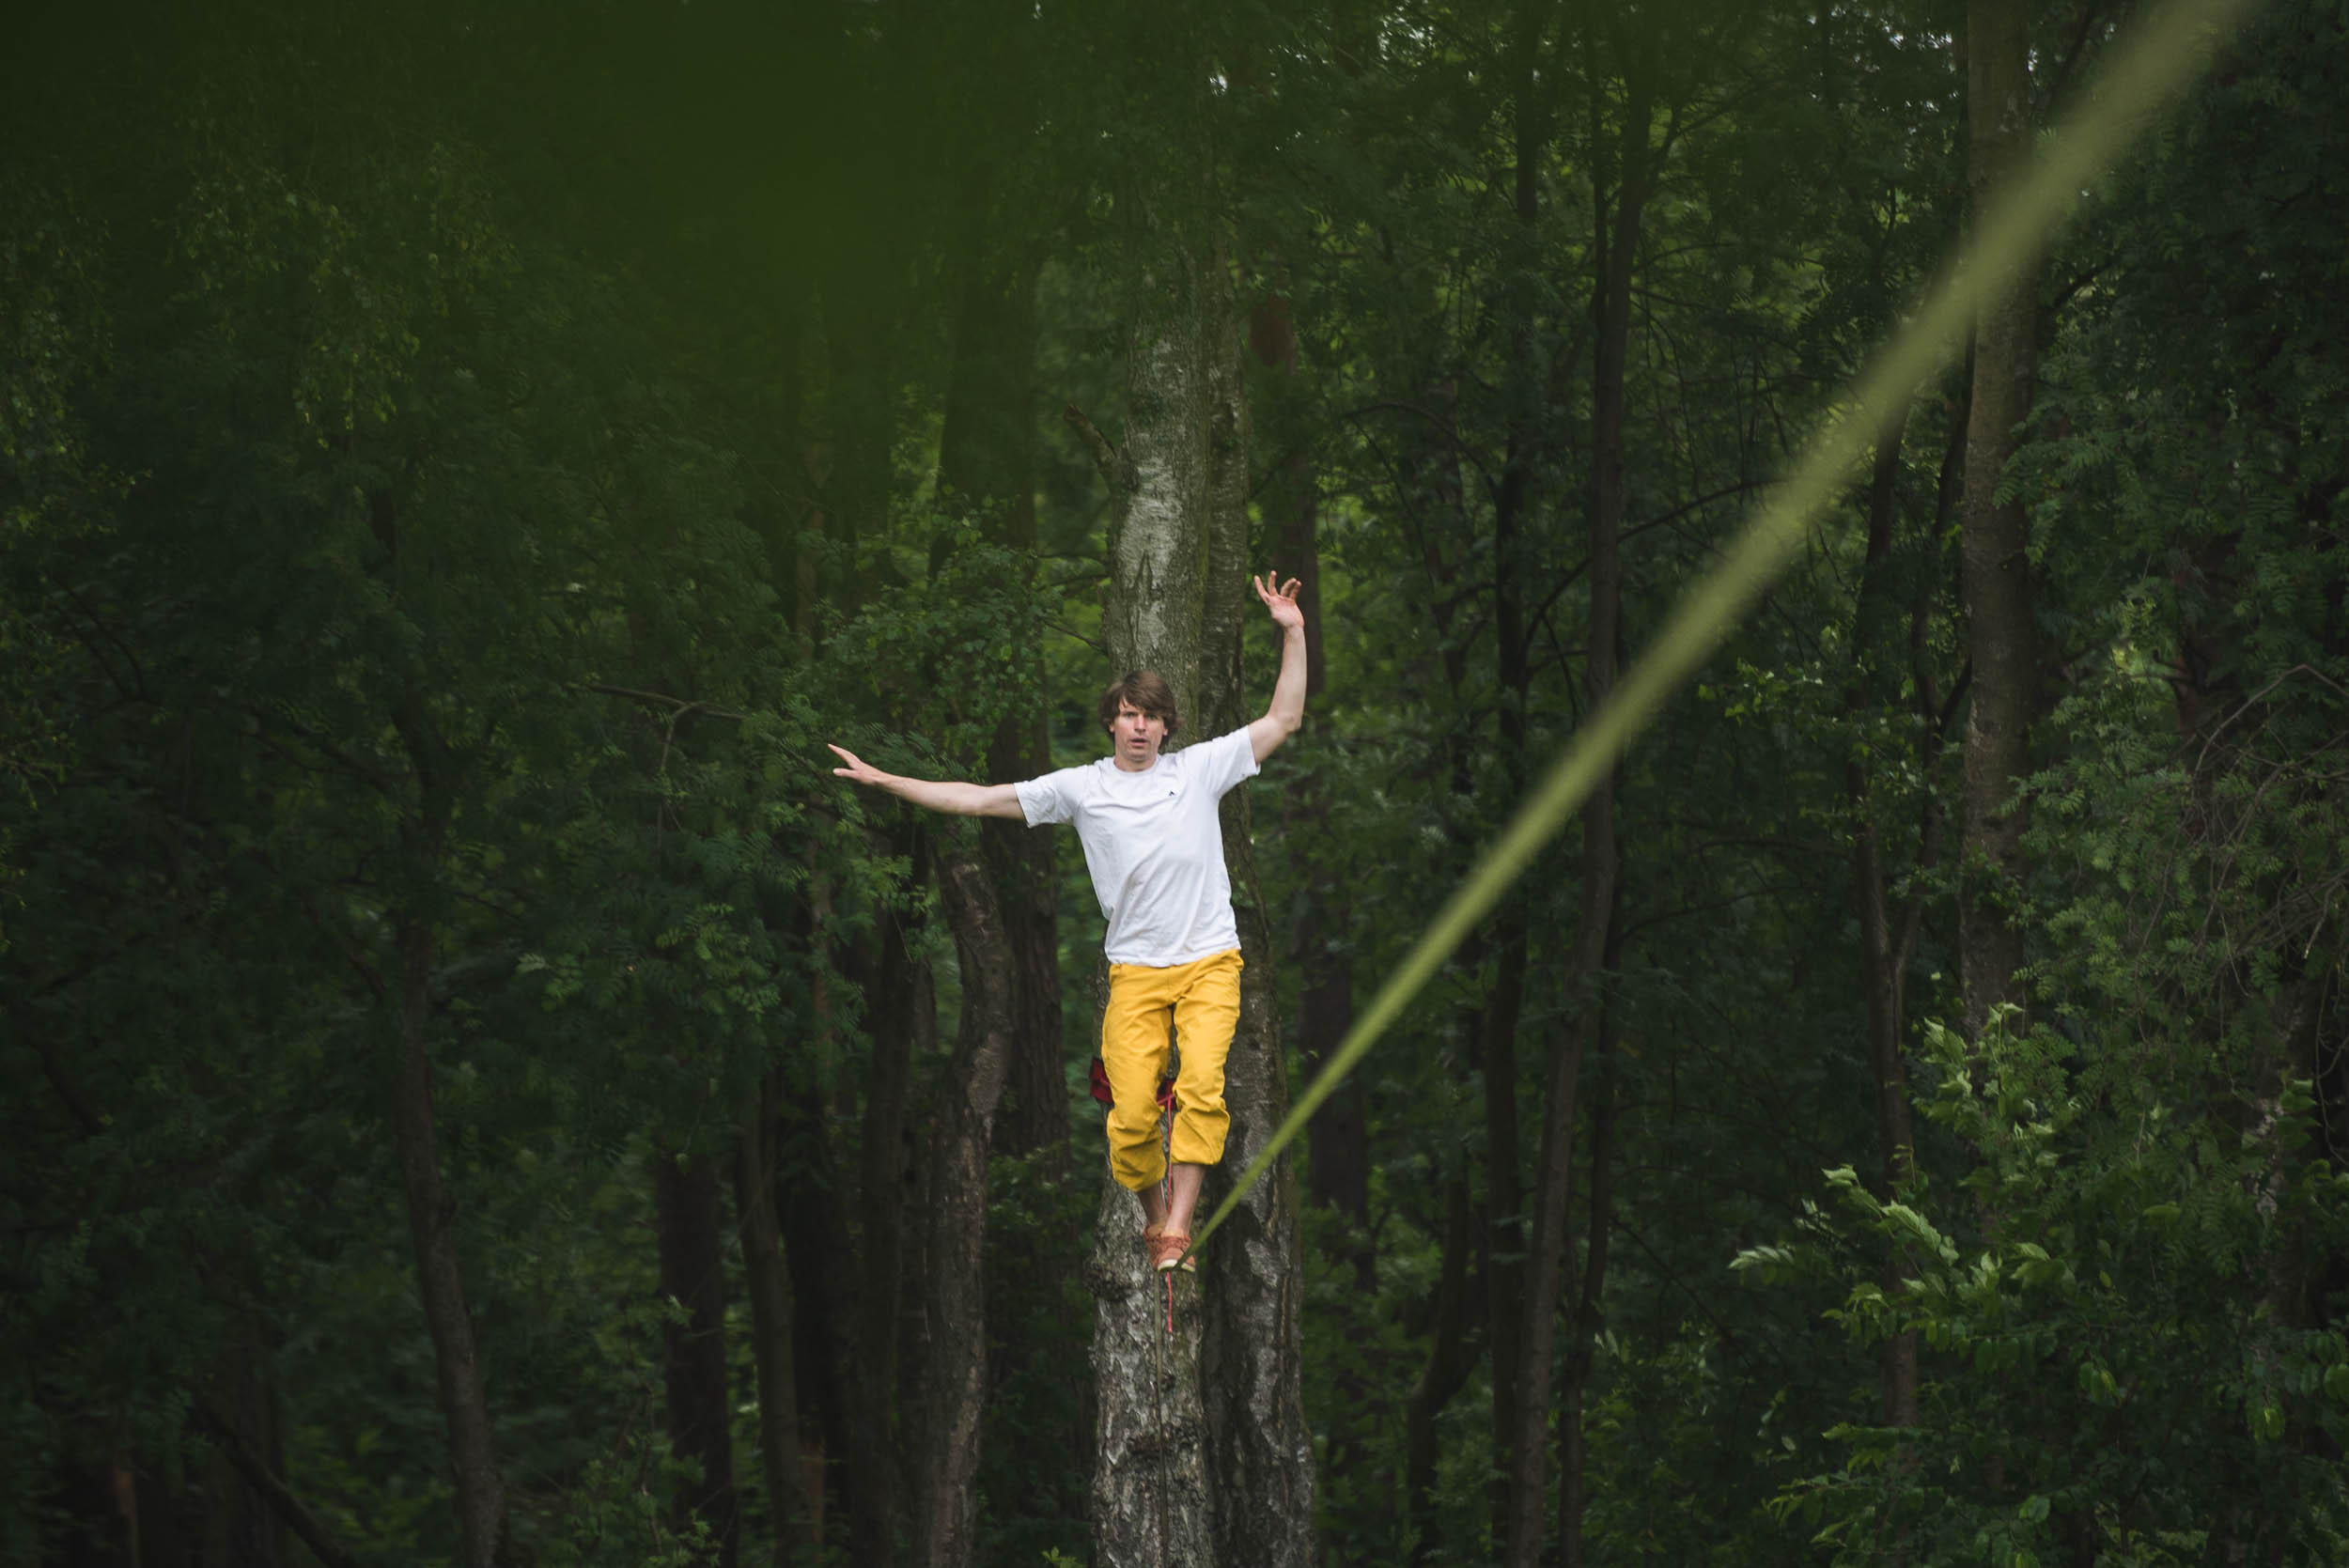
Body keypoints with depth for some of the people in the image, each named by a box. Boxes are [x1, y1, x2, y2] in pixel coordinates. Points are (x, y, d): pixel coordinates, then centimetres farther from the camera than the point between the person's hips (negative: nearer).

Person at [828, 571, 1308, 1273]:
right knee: (1132, 1112, -11)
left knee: (1201, 1085, -22)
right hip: (1135, 970, 0)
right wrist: (884, 780, 2)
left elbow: (1284, 720, 6)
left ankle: (1179, 1224, -21)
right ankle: (1153, 1216, 13)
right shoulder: (1081, 787, 5)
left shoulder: (1200, 768, 6)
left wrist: (1293, 635, -4)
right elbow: (979, 799, 6)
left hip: (1210, 960, 0)